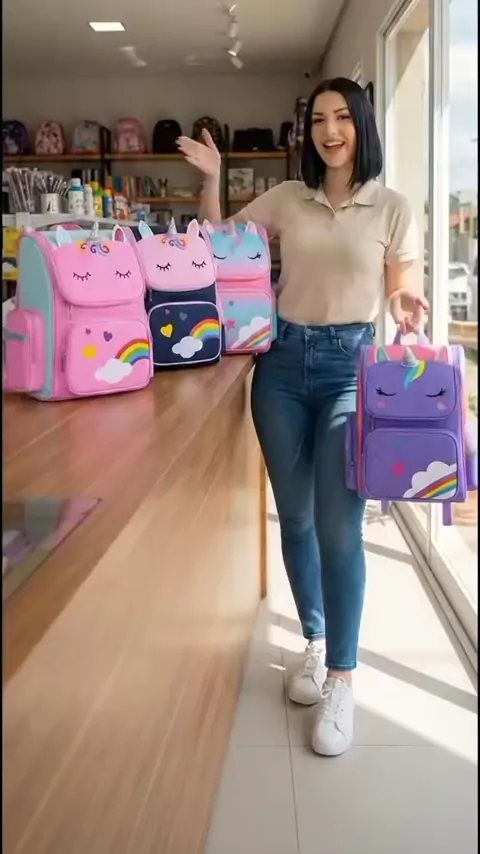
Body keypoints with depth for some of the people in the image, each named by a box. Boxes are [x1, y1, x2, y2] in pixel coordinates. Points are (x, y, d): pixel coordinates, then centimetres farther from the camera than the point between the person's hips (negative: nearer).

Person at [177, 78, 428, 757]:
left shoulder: (393, 208, 2)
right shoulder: (286, 199, 8)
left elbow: (403, 289, 4)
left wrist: (406, 307, -19)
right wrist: (212, 179, -2)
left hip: (351, 365, -3)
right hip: (283, 362, 3)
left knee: (338, 525, -8)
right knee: (294, 516, 9)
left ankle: (341, 677, 5)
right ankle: (316, 643, 28)